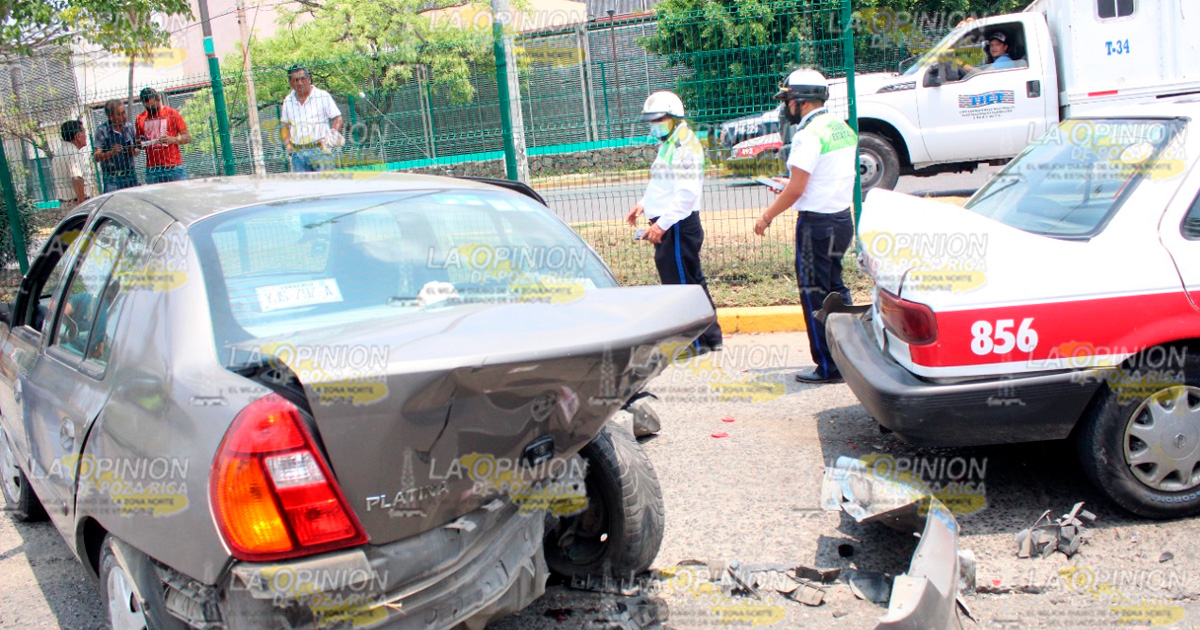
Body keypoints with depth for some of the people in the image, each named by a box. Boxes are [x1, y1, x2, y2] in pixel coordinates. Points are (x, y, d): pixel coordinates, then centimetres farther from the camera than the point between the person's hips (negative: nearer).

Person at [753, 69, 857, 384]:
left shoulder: (809, 134, -17)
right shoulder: (842, 128, 10)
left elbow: (797, 189, -19)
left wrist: (767, 216, -8)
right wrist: (790, 184, 24)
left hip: (817, 222, -9)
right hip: (843, 218, 9)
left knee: (815, 295, 0)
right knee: (834, 288, 19)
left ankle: (829, 367, 6)